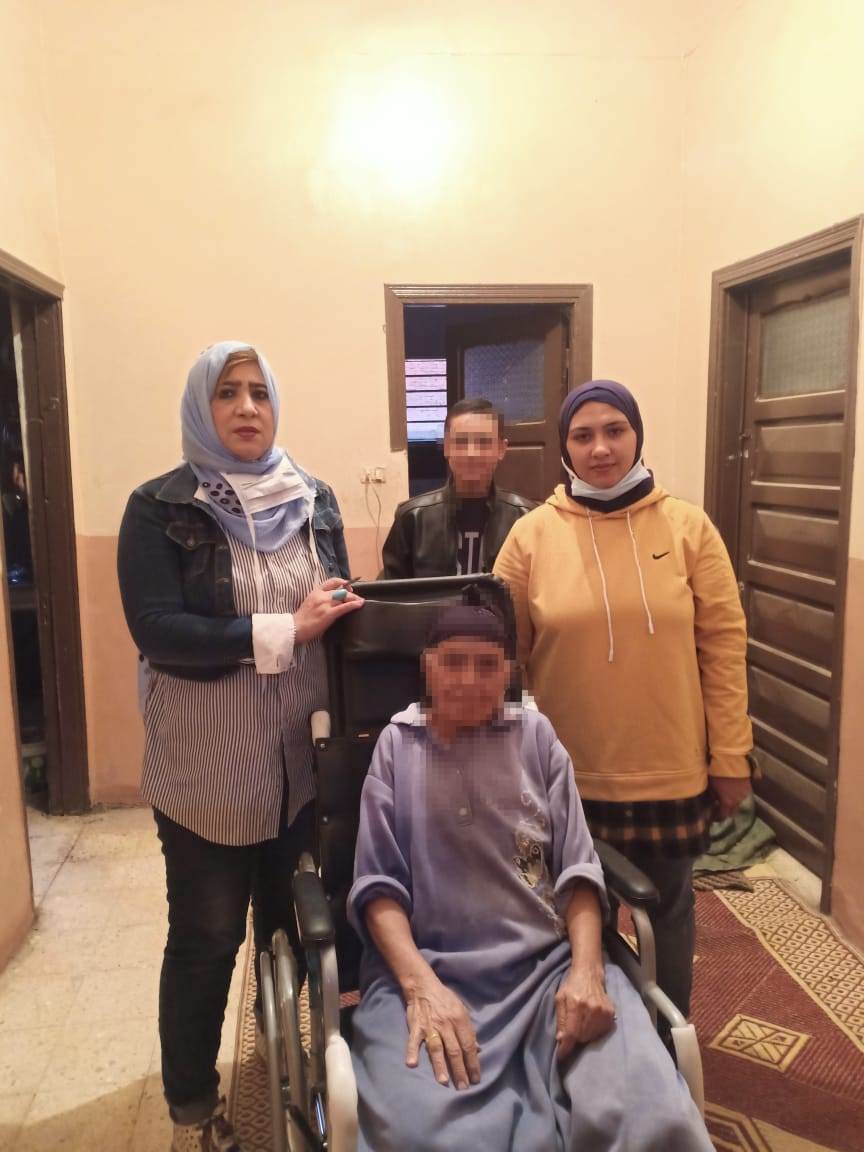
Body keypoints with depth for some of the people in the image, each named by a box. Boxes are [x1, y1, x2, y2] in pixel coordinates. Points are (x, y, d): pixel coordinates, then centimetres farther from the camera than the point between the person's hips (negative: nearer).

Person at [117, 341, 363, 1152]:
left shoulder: (313, 500, 4)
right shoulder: (159, 508, -9)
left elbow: (341, 607, 10)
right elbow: (157, 633, -18)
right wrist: (283, 631, -23)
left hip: (301, 757, 4)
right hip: (206, 766, -4)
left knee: (293, 924, 19)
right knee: (206, 938, 13)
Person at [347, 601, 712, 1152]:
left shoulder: (537, 735, 12)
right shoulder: (398, 743, 9)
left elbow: (577, 867, 8)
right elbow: (377, 882, 2)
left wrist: (586, 969, -11)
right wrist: (421, 984, -15)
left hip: (551, 963, 1)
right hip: (431, 968, -1)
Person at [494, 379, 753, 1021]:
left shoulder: (688, 528, -4)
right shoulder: (533, 536, -5)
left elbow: (723, 646, -2)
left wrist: (730, 757, -2)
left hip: (671, 772, 0)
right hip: (569, 774, 0)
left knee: (668, 911, 19)